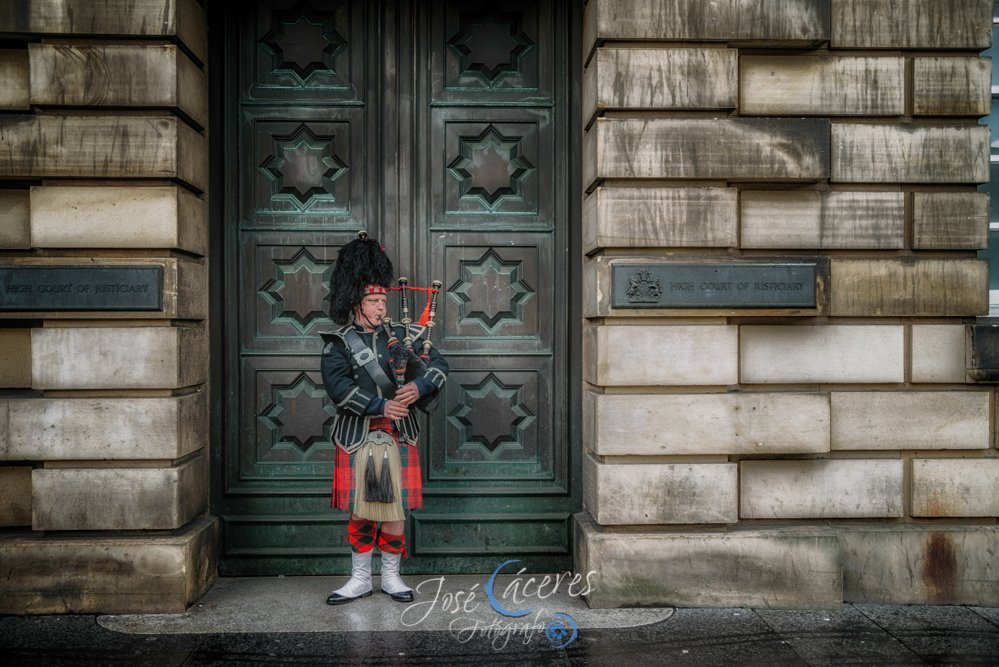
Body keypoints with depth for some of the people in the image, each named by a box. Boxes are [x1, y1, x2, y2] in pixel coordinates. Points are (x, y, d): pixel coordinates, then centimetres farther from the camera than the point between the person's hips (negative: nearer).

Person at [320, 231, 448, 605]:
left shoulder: (401, 335, 7)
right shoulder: (338, 343, -1)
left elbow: (438, 366, 3)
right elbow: (338, 387, -15)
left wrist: (419, 386, -18)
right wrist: (381, 406, -23)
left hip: (398, 438, 2)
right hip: (357, 438, -2)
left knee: (395, 509, 7)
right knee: (360, 511, 6)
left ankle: (391, 577, 22)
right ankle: (359, 578, 21)